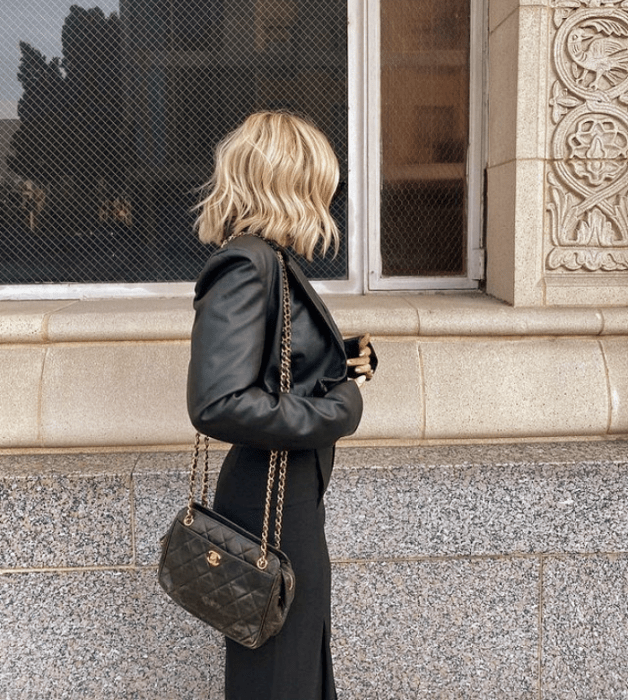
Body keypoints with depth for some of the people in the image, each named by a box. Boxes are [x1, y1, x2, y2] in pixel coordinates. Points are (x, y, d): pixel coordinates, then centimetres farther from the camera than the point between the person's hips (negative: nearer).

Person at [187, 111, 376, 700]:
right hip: (272, 511, -10)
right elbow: (218, 404, -30)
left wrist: (345, 363, 1)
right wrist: (335, 412, -20)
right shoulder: (246, 265, -21)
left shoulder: (273, 260, 8)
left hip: (296, 499, 10)